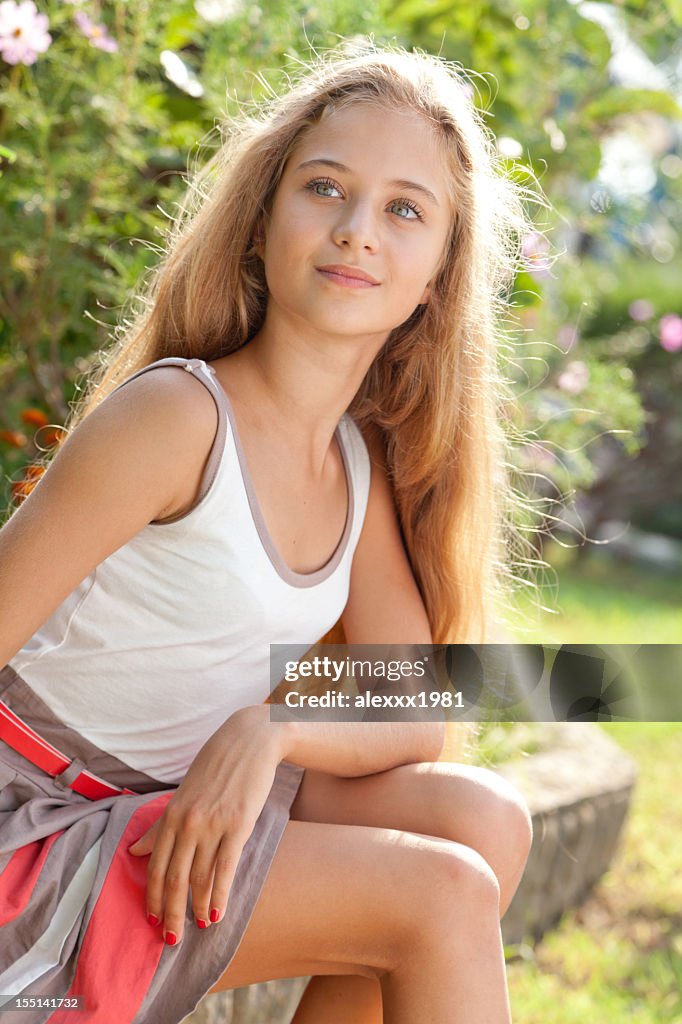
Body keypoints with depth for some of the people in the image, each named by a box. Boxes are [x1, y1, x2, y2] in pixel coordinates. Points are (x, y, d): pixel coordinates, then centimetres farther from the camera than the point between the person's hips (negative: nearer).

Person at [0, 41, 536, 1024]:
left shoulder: (364, 470, 5)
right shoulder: (175, 415, -18)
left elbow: (416, 714, 2)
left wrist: (267, 731, -17)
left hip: (176, 818, 7)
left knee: (483, 820, -6)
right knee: (441, 894, -16)